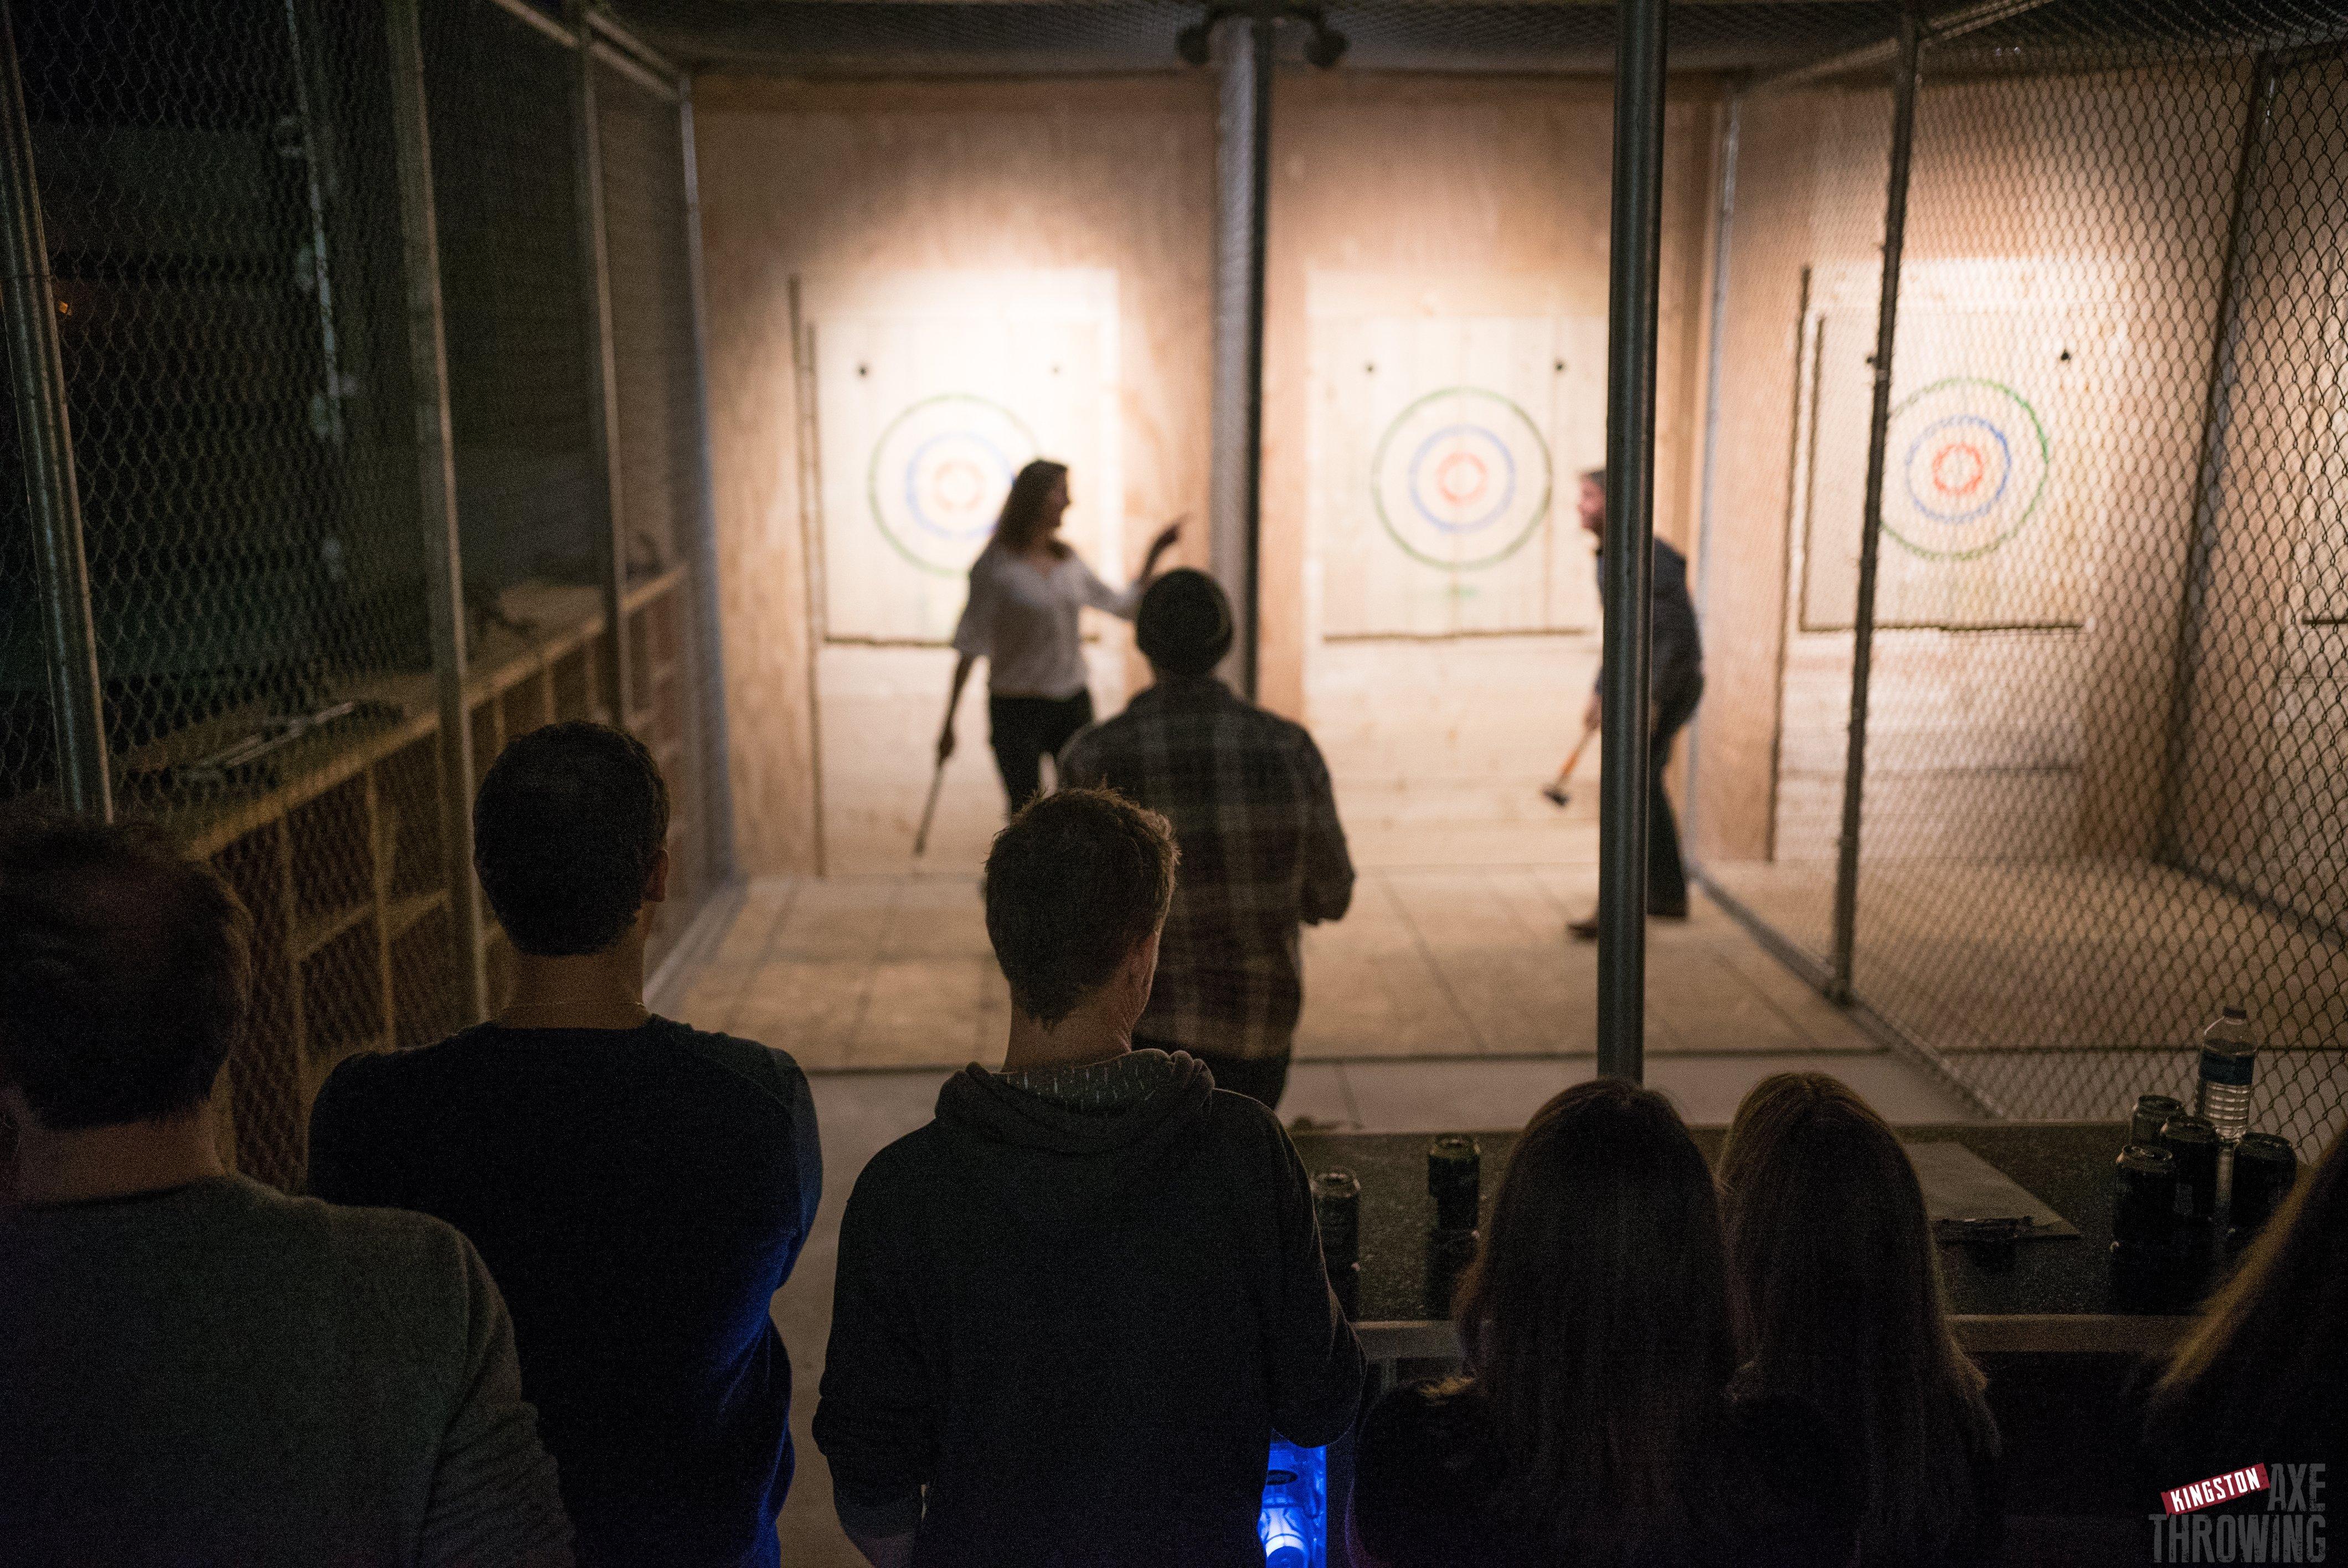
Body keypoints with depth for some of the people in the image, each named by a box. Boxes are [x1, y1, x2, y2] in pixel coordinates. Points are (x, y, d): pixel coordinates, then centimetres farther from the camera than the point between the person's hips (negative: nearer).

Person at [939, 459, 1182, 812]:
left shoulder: (1068, 560, 6)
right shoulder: (994, 566, -10)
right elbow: (969, 646, -9)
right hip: (1018, 708, -5)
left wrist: (1154, 553, 13)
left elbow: (1124, 605, 18)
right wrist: (949, 723, -10)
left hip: (1074, 702, 5)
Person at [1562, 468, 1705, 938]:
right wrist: (1600, 693, 23)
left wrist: (1651, 702, -27)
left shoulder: (1648, 557, -22)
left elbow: (1681, 632, -25)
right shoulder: (1609, 560, 11)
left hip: (1667, 688, -10)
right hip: (1641, 686, 10)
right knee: (1643, 788, 16)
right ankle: (1669, 895, 26)